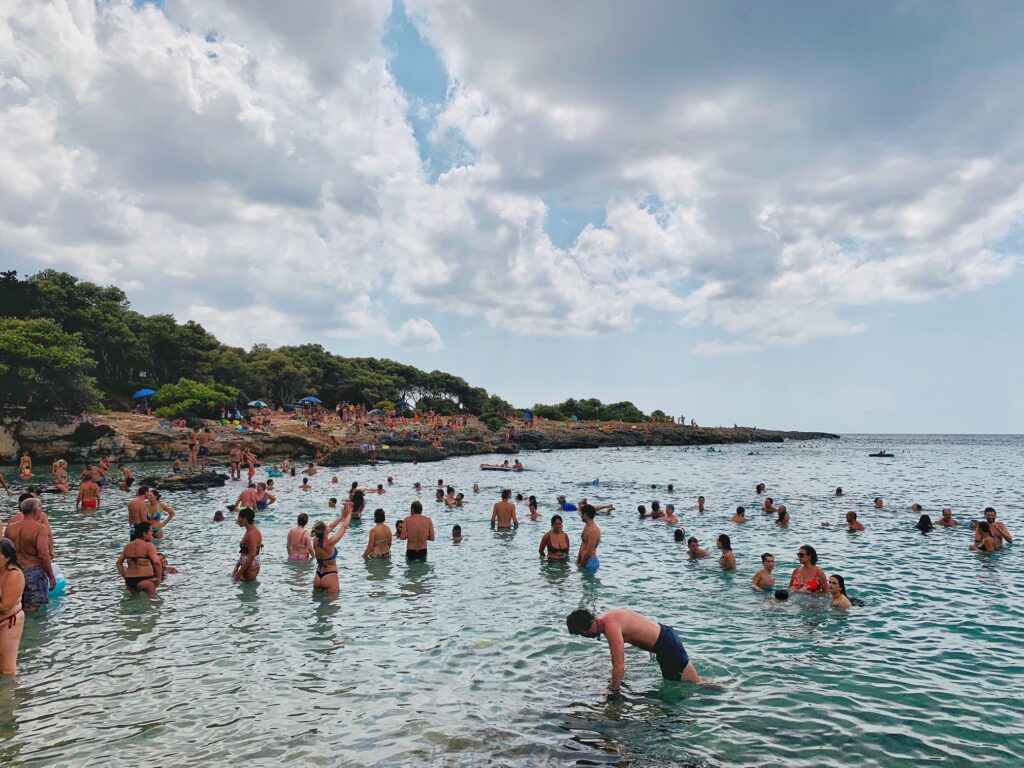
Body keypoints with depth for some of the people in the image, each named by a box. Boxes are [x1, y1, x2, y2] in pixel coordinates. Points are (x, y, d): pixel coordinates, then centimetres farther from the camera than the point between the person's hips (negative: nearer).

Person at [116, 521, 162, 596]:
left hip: (129, 581, 7)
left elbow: (119, 563, 18)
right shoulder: (148, 545, -10)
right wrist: (159, 578, -11)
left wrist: (125, 577, 21)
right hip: (144, 581, -7)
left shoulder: (128, 546, 10)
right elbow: (157, 562, -22)